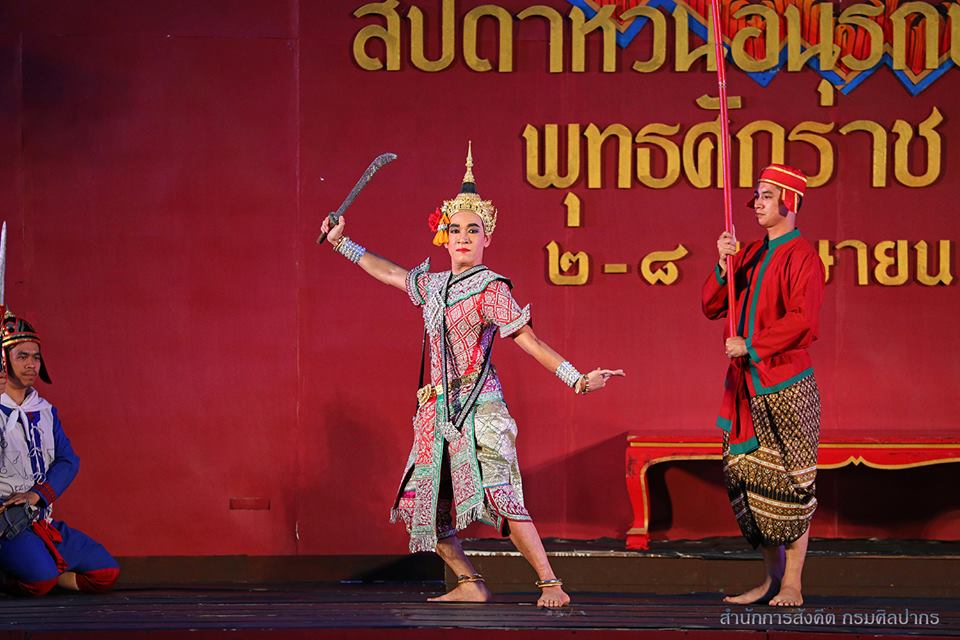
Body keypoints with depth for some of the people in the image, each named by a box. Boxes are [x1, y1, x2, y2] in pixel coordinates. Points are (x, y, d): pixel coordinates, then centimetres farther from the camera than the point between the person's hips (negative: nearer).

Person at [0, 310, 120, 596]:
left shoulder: (46, 411, 16)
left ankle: (31, 572, 9)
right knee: (42, 579, -32)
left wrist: (37, 494, -12)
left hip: (42, 518, 7)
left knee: (106, 573, -2)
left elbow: (68, 461, 3)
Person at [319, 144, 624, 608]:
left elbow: (529, 341, -9)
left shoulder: (491, 290, -5)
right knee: (422, 507, 4)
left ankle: (551, 584, -22)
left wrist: (577, 379, -18)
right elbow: (391, 273, 32)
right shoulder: (432, 285, 14)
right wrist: (342, 244, 38)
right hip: (438, 409, 7)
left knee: (498, 495, -22)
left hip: (478, 408, -7)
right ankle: (470, 585, 15)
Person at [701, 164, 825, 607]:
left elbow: (803, 321, -19)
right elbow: (712, 307, 13)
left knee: (790, 486, -3)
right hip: (747, 387, 8)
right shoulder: (750, 255, 16)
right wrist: (724, 267, -4)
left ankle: (792, 586, 0)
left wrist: (750, 346, -17)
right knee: (752, 481, 8)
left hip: (786, 387, -8)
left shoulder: (802, 256, -8)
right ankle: (771, 578, 16)